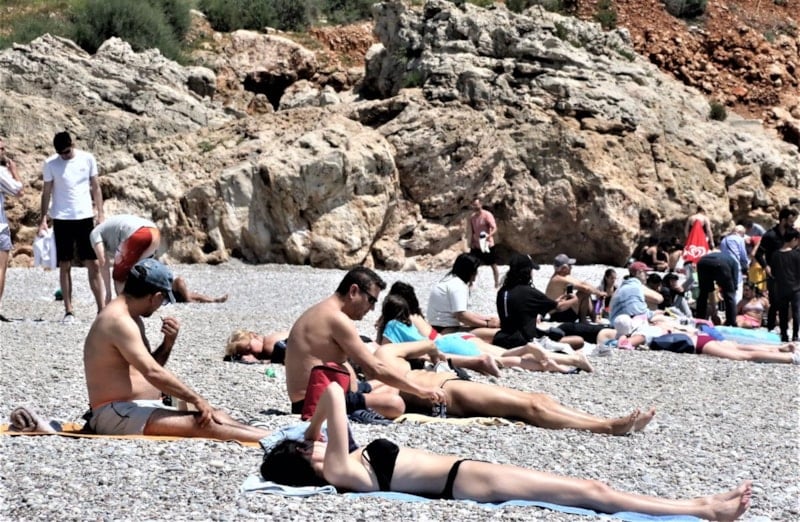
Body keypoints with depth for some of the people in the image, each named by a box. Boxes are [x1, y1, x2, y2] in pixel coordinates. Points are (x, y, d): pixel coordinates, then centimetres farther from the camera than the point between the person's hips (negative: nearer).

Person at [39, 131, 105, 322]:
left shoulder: (87, 159, 0)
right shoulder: (50, 164, -3)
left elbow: (95, 187, 6)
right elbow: (46, 192, 2)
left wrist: (101, 214, 1)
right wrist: (43, 219, -5)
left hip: (85, 217, 1)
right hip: (62, 219, -1)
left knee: (93, 264, -2)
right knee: (65, 265, 2)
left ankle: (102, 308, -1)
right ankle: (68, 311, 6)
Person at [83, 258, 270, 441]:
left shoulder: (131, 318, 17)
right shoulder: (119, 321, -17)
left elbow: (149, 368, 21)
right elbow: (152, 372, -24)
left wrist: (168, 344, 3)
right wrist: (196, 399, -20)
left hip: (142, 408, 10)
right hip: (117, 414, -10)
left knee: (219, 418, -3)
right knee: (200, 424, -25)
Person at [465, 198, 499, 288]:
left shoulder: (487, 215, -14)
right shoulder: (471, 217, 4)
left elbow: (494, 228, -22)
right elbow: (470, 231, 9)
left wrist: (489, 235, -40)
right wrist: (469, 243, 0)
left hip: (487, 245, -5)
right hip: (475, 245, 5)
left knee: (493, 265, 6)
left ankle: (497, 284, 16)